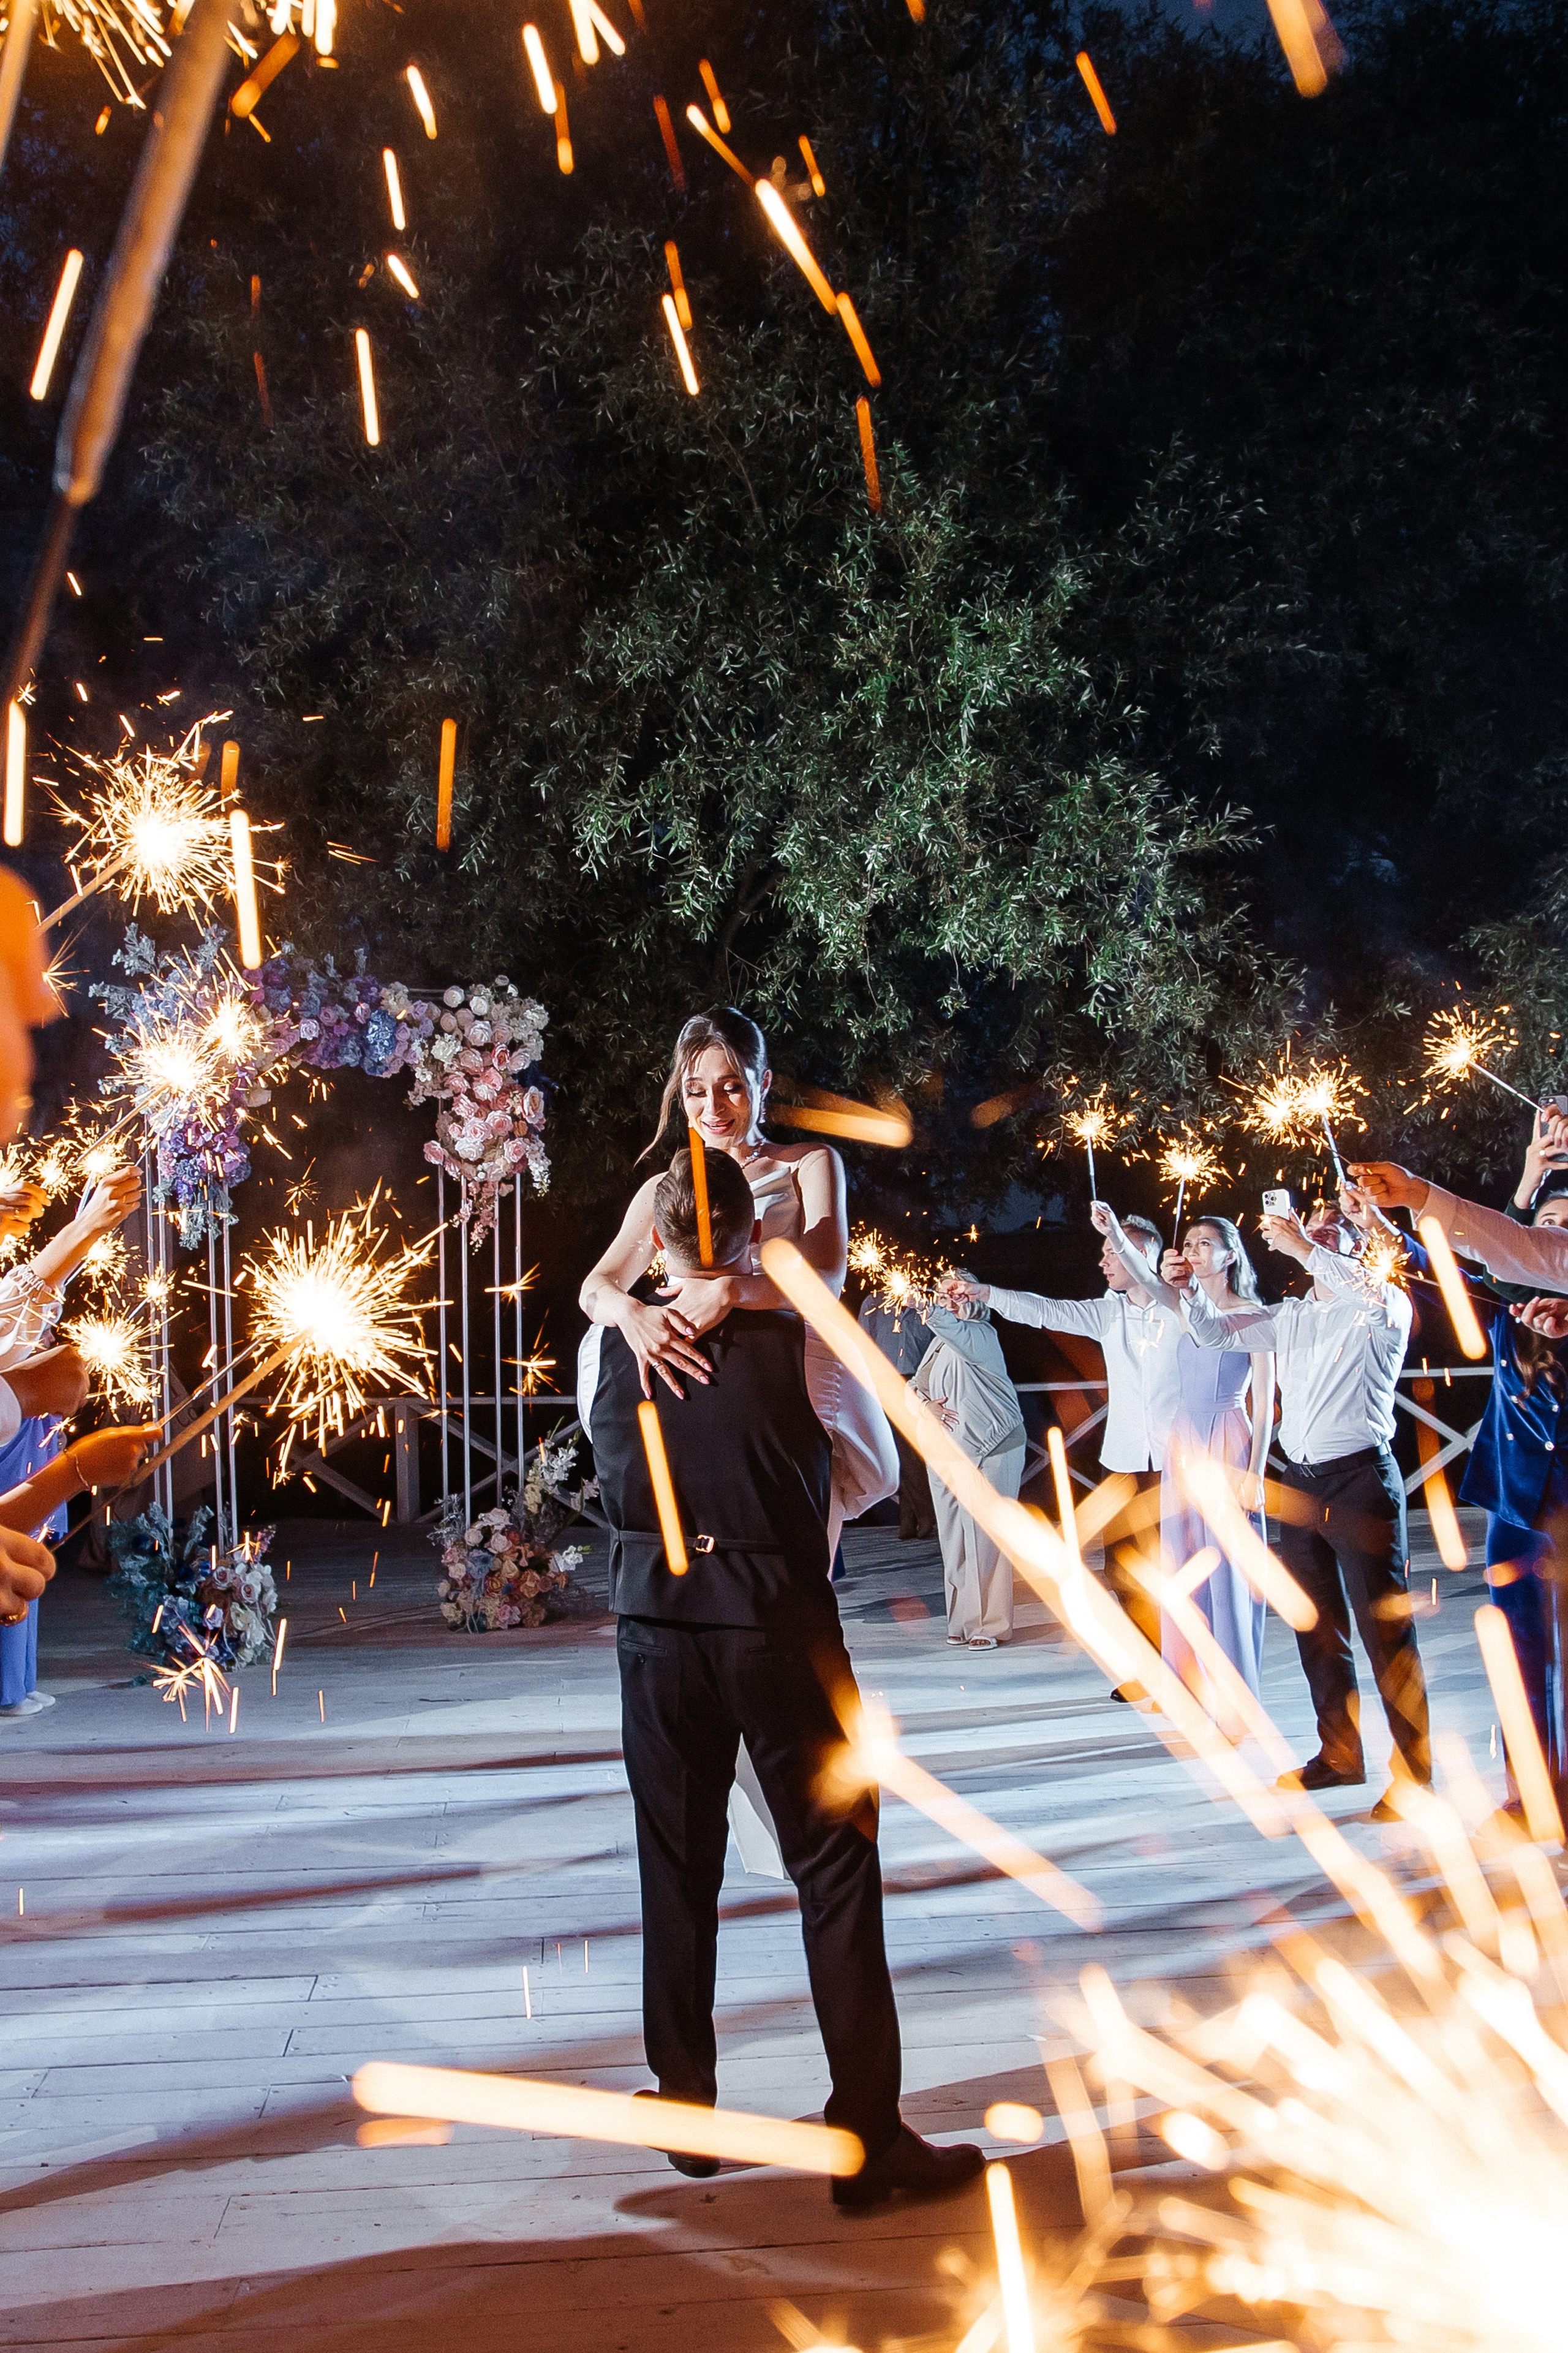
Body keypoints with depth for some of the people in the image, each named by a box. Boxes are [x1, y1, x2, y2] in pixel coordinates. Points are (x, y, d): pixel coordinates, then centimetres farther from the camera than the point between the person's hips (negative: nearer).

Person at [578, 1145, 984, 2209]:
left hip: (658, 1620, 3)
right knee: (836, 1871, 6)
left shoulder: (608, 1346, -3)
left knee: (677, 1872, 15)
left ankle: (687, 2117, 28)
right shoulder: (801, 1341, -11)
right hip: (783, 1624, -3)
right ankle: (869, 2138, 11)